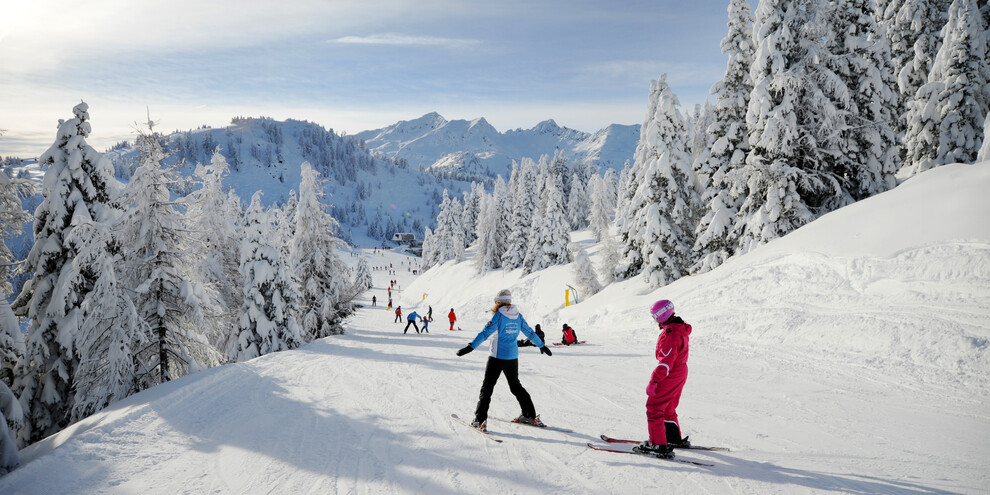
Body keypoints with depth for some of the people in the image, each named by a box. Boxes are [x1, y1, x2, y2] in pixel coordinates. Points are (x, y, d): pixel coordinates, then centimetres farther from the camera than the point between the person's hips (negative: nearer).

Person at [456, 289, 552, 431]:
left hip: (498, 357, -5)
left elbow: (485, 333, -20)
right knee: (515, 385, 21)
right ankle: (530, 416, 23)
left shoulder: (498, 315, -11)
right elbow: (530, 332, 14)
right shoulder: (518, 315, 5)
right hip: (513, 356, 5)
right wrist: (542, 346, 27)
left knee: (487, 386, 1)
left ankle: (480, 420, -6)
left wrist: (470, 347, -23)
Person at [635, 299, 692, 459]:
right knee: (668, 408, 24)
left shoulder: (670, 334, -25)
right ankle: (675, 439, 36)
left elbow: (666, 362, -27)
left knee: (653, 408, -4)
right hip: (680, 373, 10)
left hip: (670, 377, -10)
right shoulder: (680, 329, 8)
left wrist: (653, 381, -25)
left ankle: (659, 445, -3)